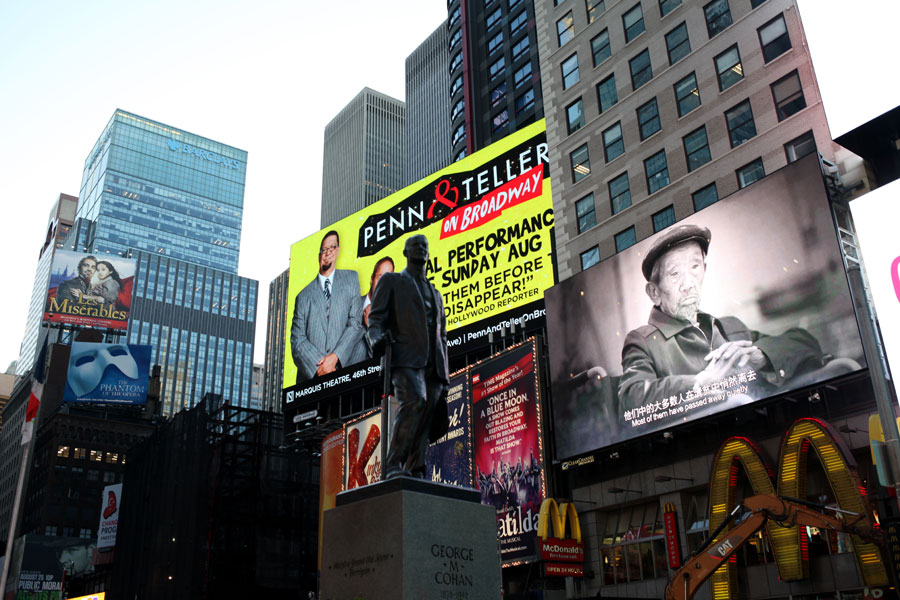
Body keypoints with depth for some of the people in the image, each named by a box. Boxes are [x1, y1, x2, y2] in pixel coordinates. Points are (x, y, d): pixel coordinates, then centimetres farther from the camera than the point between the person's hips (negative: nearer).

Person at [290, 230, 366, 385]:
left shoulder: (350, 279, 16)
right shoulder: (303, 296, 16)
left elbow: (356, 322, 5)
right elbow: (297, 340, 7)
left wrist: (335, 357, -7)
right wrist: (318, 366, -11)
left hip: (345, 369, 0)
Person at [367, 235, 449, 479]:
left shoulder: (436, 294, 32)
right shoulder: (391, 281, 18)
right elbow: (376, 317, 4)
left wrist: (445, 376, 16)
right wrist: (377, 337, -20)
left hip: (433, 364, 5)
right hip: (406, 357, -5)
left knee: (425, 420, -5)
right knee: (414, 401, -28)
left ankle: (416, 473, -8)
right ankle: (394, 466, -28)